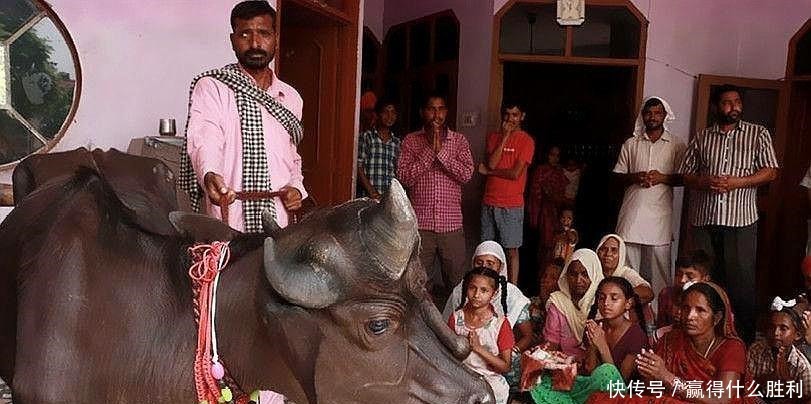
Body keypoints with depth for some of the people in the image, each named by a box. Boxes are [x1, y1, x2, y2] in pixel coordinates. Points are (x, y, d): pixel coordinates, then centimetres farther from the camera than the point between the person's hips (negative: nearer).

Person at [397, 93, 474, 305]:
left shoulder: (459, 140, 7)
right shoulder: (411, 141, 4)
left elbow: (466, 174, -6)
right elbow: (404, 178, -8)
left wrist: (441, 151, -14)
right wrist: (429, 150, -13)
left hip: (451, 224, 1)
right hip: (420, 224, -1)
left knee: (457, 283, 9)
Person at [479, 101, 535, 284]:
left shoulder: (526, 140, -3)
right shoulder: (493, 137, 11)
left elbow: (515, 173, -12)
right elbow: (491, 163, -6)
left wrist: (487, 171, -3)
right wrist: (504, 137, -8)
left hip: (511, 205, -4)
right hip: (489, 202, 4)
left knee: (511, 250, 0)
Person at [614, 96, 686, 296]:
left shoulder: (677, 145, 7)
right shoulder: (630, 144, 13)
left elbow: (684, 178, 6)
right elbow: (618, 175, 12)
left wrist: (663, 178, -12)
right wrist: (635, 177, -8)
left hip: (659, 212, -2)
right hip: (632, 211, 2)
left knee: (659, 268, -2)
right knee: (627, 267, 2)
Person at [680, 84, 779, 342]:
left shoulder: (758, 134, 9)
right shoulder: (702, 138, 14)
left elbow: (770, 172, 2)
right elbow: (685, 175, 13)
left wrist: (739, 182, -13)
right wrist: (703, 181, -9)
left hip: (741, 219, -2)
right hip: (704, 219, 2)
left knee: (742, 282, -2)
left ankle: (744, 338, 10)